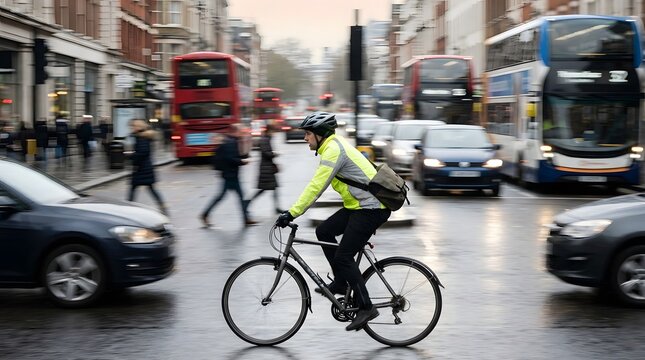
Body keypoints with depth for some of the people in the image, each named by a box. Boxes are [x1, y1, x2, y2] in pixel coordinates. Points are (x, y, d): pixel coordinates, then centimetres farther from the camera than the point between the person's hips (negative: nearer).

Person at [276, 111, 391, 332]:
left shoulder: (333, 150, -16)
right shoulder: (334, 146, 15)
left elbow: (316, 187, -23)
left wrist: (292, 213, -23)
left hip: (370, 209, -10)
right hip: (358, 206, 10)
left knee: (343, 257, -8)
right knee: (324, 232, 9)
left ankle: (366, 307, -3)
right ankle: (341, 282, 17)